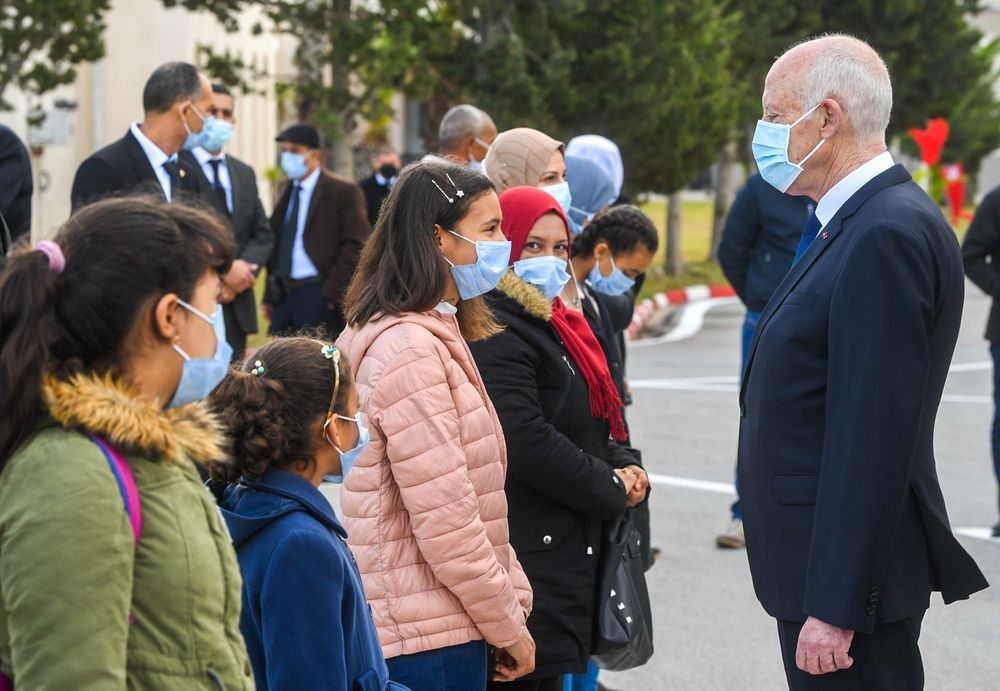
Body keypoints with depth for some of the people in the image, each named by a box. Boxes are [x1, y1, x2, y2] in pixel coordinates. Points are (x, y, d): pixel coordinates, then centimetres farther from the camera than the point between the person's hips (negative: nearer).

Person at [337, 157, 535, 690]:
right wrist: (507, 624, -11)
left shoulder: (435, 335, 15)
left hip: (448, 626, 9)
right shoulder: (407, 348, -17)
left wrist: (512, 600, 12)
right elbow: (442, 517, -20)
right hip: (429, 643, -9)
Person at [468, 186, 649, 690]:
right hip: (531, 555, -10)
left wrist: (622, 467, 3)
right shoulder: (496, 334, -14)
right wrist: (613, 491, -12)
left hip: (566, 550, 10)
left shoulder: (551, 324, 18)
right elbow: (526, 441, -23)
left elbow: (590, 425, 25)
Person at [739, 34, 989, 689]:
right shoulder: (856, 224, 14)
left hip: (850, 573, -10)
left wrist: (834, 608, -24)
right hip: (820, 561, 10)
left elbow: (872, 436, -24)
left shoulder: (889, 235, -19)